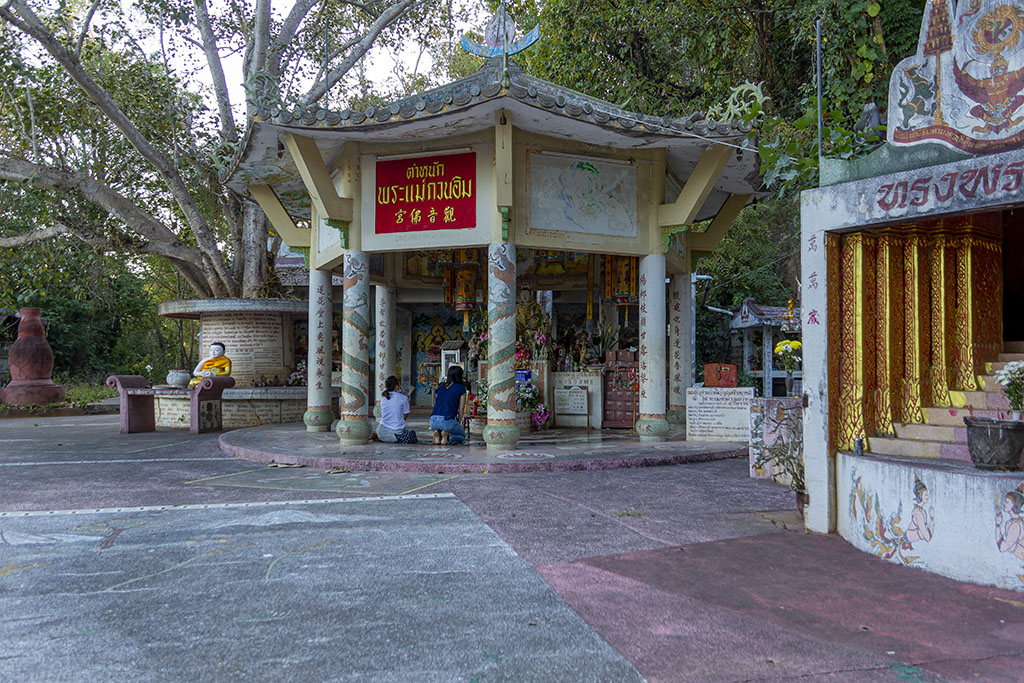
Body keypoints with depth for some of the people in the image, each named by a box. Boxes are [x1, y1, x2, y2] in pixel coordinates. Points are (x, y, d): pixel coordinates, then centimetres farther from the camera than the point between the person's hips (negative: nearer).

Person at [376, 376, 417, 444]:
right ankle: (396, 438, -10)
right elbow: (404, 416, 1)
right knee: (412, 434, 21)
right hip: (397, 430, -4)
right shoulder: (403, 398, -5)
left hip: (383, 431, 4)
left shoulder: (383, 398, 7)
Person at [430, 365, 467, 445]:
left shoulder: (440, 386, 19)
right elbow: (461, 408, 4)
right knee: (462, 436, 25)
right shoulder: (461, 388, 5)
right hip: (447, 420, -5)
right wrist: (459, 423, 16)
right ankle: (447, 436, -8)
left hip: (433, 420, 5)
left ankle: (437, 434, 1)